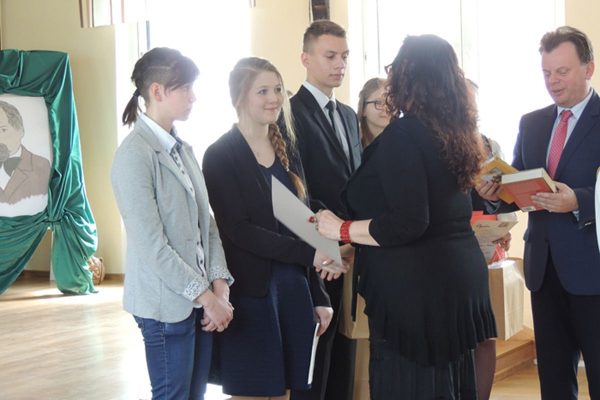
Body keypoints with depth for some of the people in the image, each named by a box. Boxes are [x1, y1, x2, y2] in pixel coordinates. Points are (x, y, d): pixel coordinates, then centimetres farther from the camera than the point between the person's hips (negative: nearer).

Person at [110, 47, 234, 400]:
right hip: (167, 304, -7)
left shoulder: (183, 149, 9)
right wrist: (206, 296, -14)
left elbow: (206, 221, 8)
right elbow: (151, 245, -19)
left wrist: (220, 286, -3)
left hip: (203, 299, 7)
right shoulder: (135, 155, -15)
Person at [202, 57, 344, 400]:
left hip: (294, 288, 5)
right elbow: (238, 229, -15)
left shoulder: (287, 148, 11)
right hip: (251, 293, -5)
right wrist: (307, 254, -20)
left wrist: (319, 296, 9)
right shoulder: (221, 155, -7)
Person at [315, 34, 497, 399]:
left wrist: (342, 230, -13)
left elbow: (408, 223, -24)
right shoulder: (455, 131, 9)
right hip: (458, 277, 9)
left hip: (416, 286, -9)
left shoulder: (403, 134, -16)